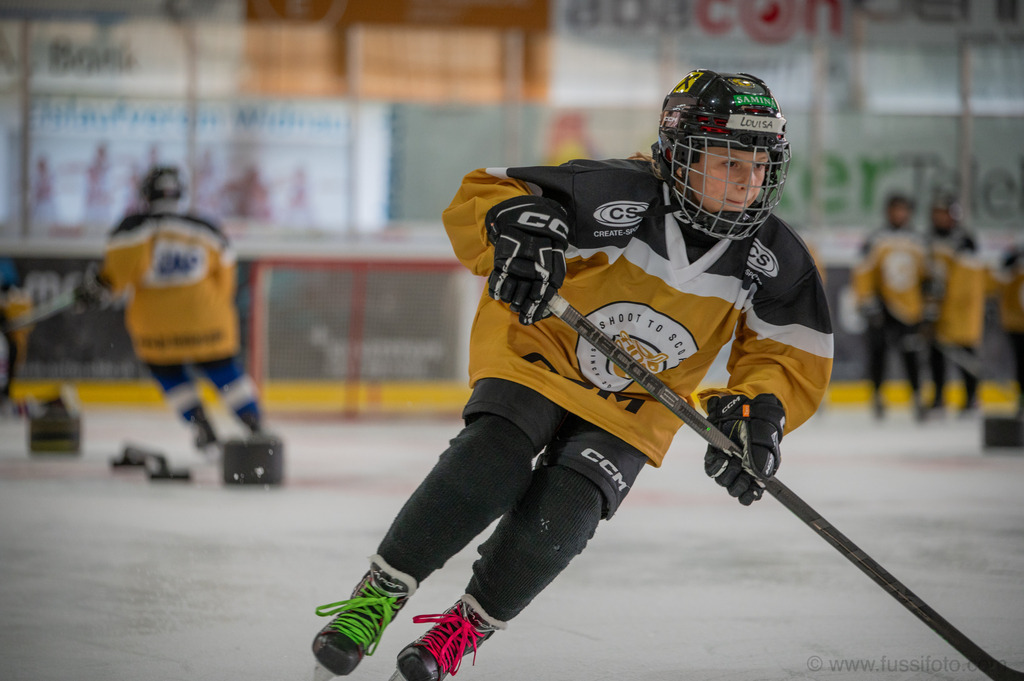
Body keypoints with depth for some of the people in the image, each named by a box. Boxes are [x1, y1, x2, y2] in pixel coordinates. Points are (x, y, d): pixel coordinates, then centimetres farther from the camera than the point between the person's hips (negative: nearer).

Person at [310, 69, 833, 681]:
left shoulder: (776, 260, -14)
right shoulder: (615, 194, -26)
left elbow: (794, 357, -6)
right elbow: (482, 196, -24)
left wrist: (760, 412, -27)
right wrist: (516, 228, -46)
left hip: (633, 407, 3)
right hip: (537, 351, -3)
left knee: (560, 514, -18)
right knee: (494, 462, -28)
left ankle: (469, 625, 7)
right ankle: (378, 596, -11)